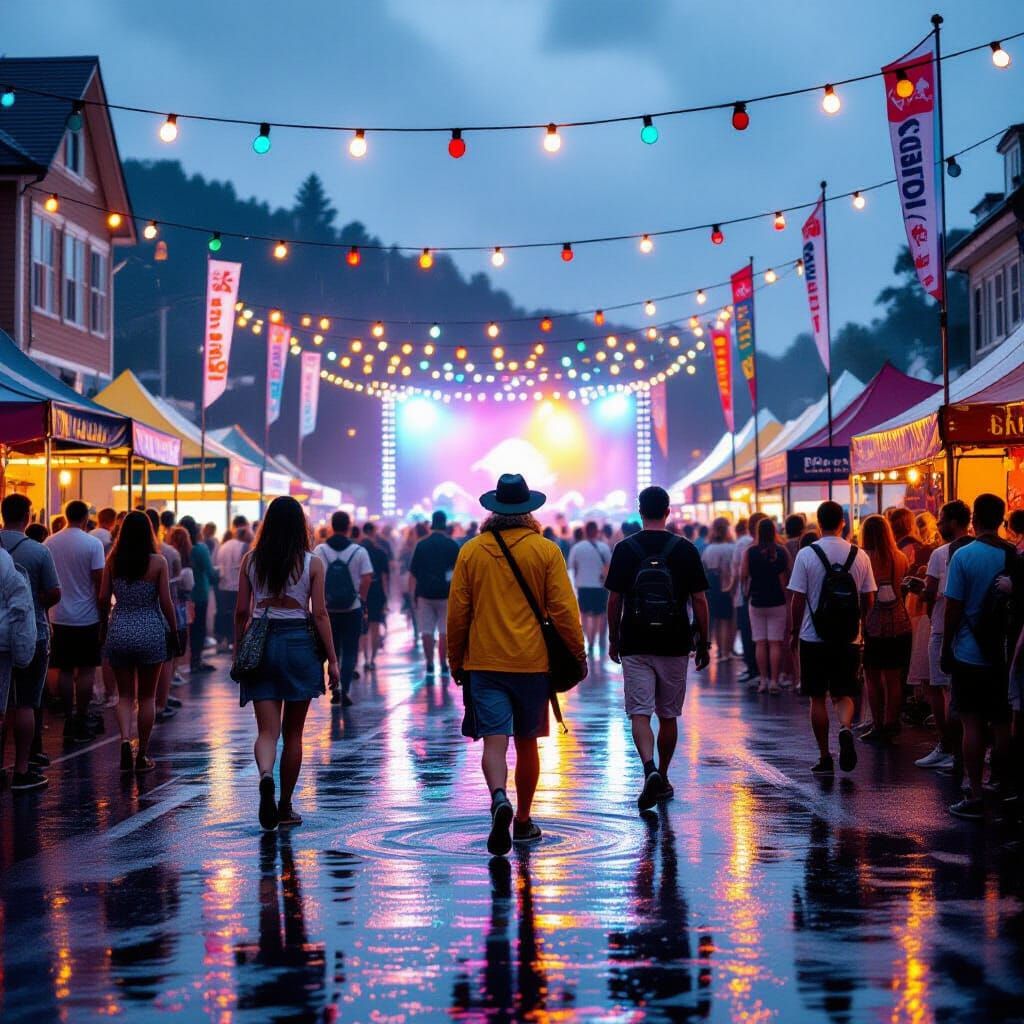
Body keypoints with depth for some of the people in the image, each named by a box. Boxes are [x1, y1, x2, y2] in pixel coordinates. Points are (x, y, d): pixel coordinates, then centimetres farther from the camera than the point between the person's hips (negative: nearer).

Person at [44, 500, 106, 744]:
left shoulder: (49, 543, 2)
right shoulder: (93, 544, -11)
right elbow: (99, 581, -12)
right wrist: (104, 613, -3)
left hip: (58, 617, 4)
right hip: (86, 617, -4)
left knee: (64, 669, 9)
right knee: (86, 670, 3)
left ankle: (68, 719, 11)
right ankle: (81, 722, 3)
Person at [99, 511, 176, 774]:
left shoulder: (113, 561, -2)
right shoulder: (158, 562, -8)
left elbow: (103, 599, 0)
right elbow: (165, 602, -7)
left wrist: (105, 623, 15)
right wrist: (173, 630, 5)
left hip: (119, 631, 2)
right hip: (151, 632, -2)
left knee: (125, 695, 10)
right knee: (147, 697, 10)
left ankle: (125, 741, -13)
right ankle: (142, 755, 13)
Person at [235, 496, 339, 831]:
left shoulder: (250, 560, 2)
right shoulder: (312, 564, -3)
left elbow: (241, 611, 3)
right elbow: (319, 614, -5)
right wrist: (332, 659, 0)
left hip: (261, 644, 1)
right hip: (300, 643, -1)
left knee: (267, 729, 1)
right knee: (293, 732, 10)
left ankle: (265, 776, -31)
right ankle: (285, 807, 17)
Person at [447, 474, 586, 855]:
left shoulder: (471, 551, 3)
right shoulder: (546, 550, -1)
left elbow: (457, 613, 5)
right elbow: (563, 609, -4)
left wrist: (456, 662, 15)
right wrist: (578, 654, 6)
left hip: (484, 663, 0)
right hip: (532, 662, 0)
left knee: (494, 741, -5)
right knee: (527, 742, 13)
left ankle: (499, 799, -32)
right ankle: (523, 821, 21)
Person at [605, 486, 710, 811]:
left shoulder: (625, 549, -2)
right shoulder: (684, 549, -1)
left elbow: (614, 599, -1)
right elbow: (699, 600, -1)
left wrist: (613, 639, 11)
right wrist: (703, 643, 8)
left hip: (635, 646, -1)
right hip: (674, 645, 1)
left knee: (640, 713, -2)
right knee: (668, 715, 14)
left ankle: (650, 769, -25)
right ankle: (663, 779, 23)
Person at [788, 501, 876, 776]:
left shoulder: (806, 554, -8)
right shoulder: (859, 555, 0)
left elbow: (797, 600, -6)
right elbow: (868, 600, 5)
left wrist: (795, 632, 7)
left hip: (813, 639, -2)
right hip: (849, 640, 2)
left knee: (818, 698, 8)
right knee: (844, 694, 12)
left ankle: (825, 757, 10)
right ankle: (845, 728, -19)